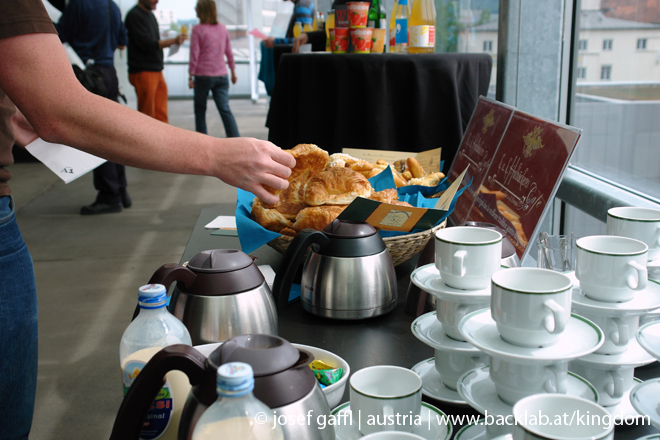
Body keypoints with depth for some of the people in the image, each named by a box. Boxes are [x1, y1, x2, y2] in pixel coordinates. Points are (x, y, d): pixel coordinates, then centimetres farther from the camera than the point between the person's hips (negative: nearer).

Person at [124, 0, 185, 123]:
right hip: (143, 71, -8)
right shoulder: (134, 15, -10)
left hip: (156, 71, 8)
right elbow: (146, 44, -18)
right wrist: (173, 41, -21)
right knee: (147, 115, -5)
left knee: (161, 114, 8)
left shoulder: (150, 14, 18)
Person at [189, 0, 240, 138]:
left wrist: (191, 76, -3)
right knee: (225, 109, -2)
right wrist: (233, 72, 20)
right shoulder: (222, 28, 7)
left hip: (203, 75, -3)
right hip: (222, 75, 4)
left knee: (200, 109, 11)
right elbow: (229, 52, 12)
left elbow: (194, 55, -8)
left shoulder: (197, 30, -7)